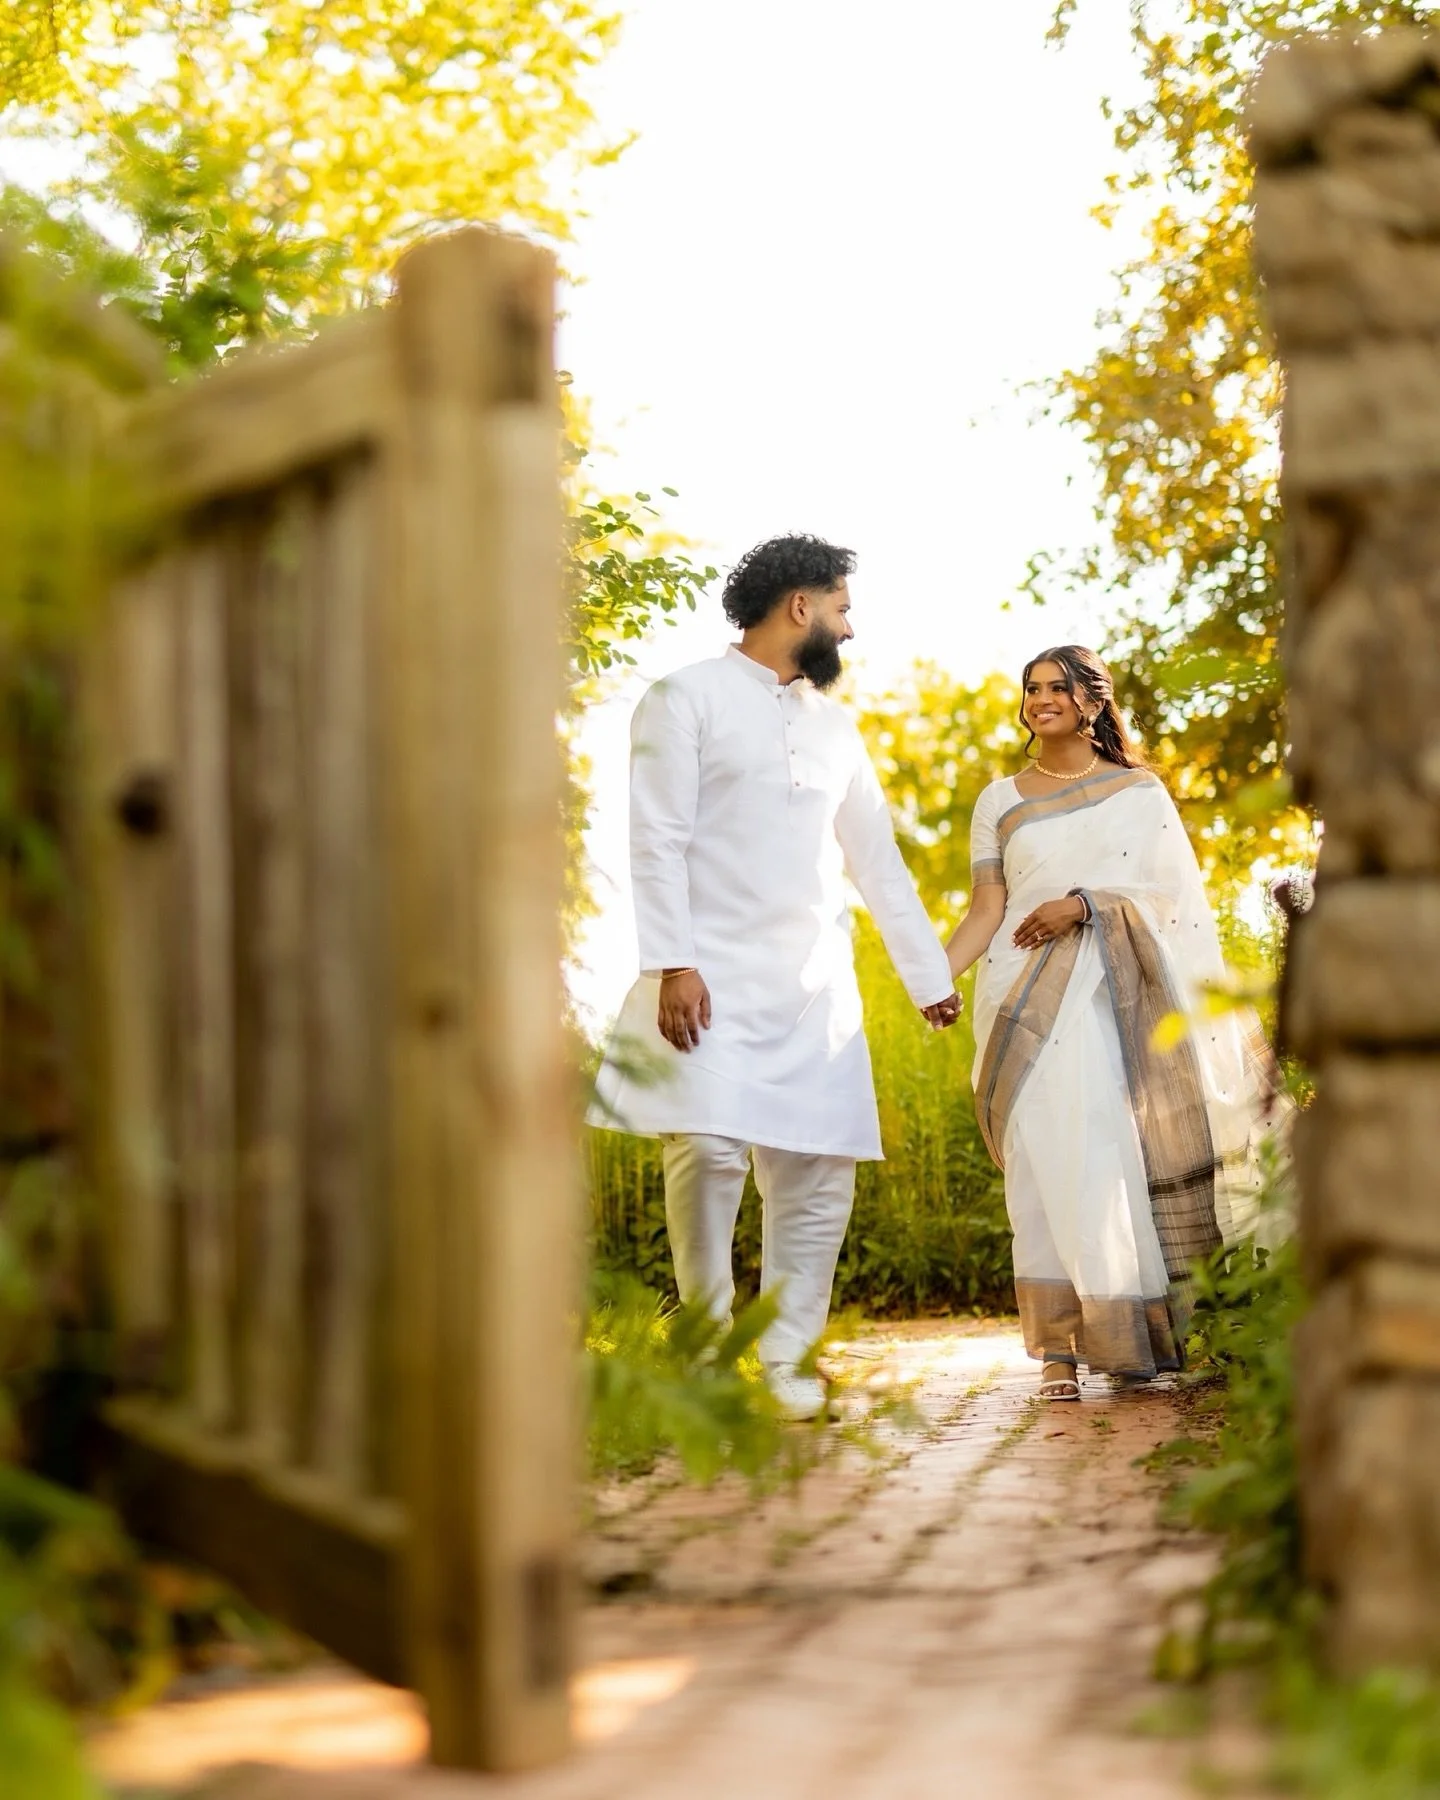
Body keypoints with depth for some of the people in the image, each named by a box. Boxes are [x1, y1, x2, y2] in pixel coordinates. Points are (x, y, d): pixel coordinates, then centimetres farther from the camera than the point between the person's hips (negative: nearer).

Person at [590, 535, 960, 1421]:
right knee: (708, 1153, -15)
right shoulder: (688, 699, 2)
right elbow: (659, 840, -6)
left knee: (820, 1175, 1)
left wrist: (930, 974, 22)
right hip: (715, 978, -6)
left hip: (817, 988, 6)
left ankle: (785, 1359, 10)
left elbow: (877, 857, 24)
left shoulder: (834, 724, 20)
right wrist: (672, 964, -17)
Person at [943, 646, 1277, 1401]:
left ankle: (1141, 1331, 2)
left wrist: (1084, 904, -11)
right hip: (1034, 1000, 0)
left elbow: (1173, 896, 3)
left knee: (1130, 1160, -5)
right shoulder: (999, 801, 15)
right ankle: (1060, 1347, -12)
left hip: (1126, 998, 0)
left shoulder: (1141, 791, 12)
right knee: (1049, 1154, -10)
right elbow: (986, 908, 7)